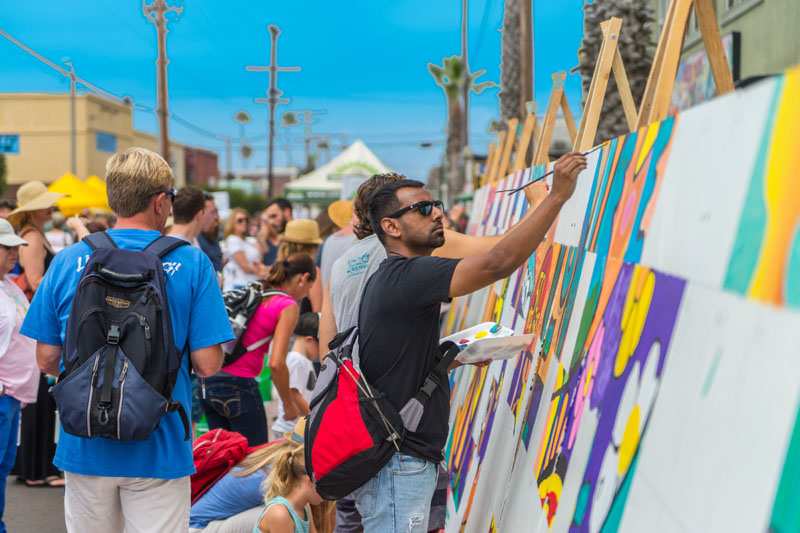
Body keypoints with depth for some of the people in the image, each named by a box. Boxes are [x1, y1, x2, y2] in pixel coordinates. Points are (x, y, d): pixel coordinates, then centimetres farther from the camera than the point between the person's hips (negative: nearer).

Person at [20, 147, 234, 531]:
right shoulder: (191, 263, -9)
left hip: (84, 446, 3)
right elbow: (208, 365, -11)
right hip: (158, 450, -3)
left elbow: (47, 361, 2)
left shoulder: (67, 262, -2)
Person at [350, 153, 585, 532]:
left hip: (403, 460, 10)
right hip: (397, 465, -10)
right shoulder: (406, 276, -17)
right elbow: (498, 262, -27)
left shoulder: (390, 280, 16)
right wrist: (558, 194, -24)